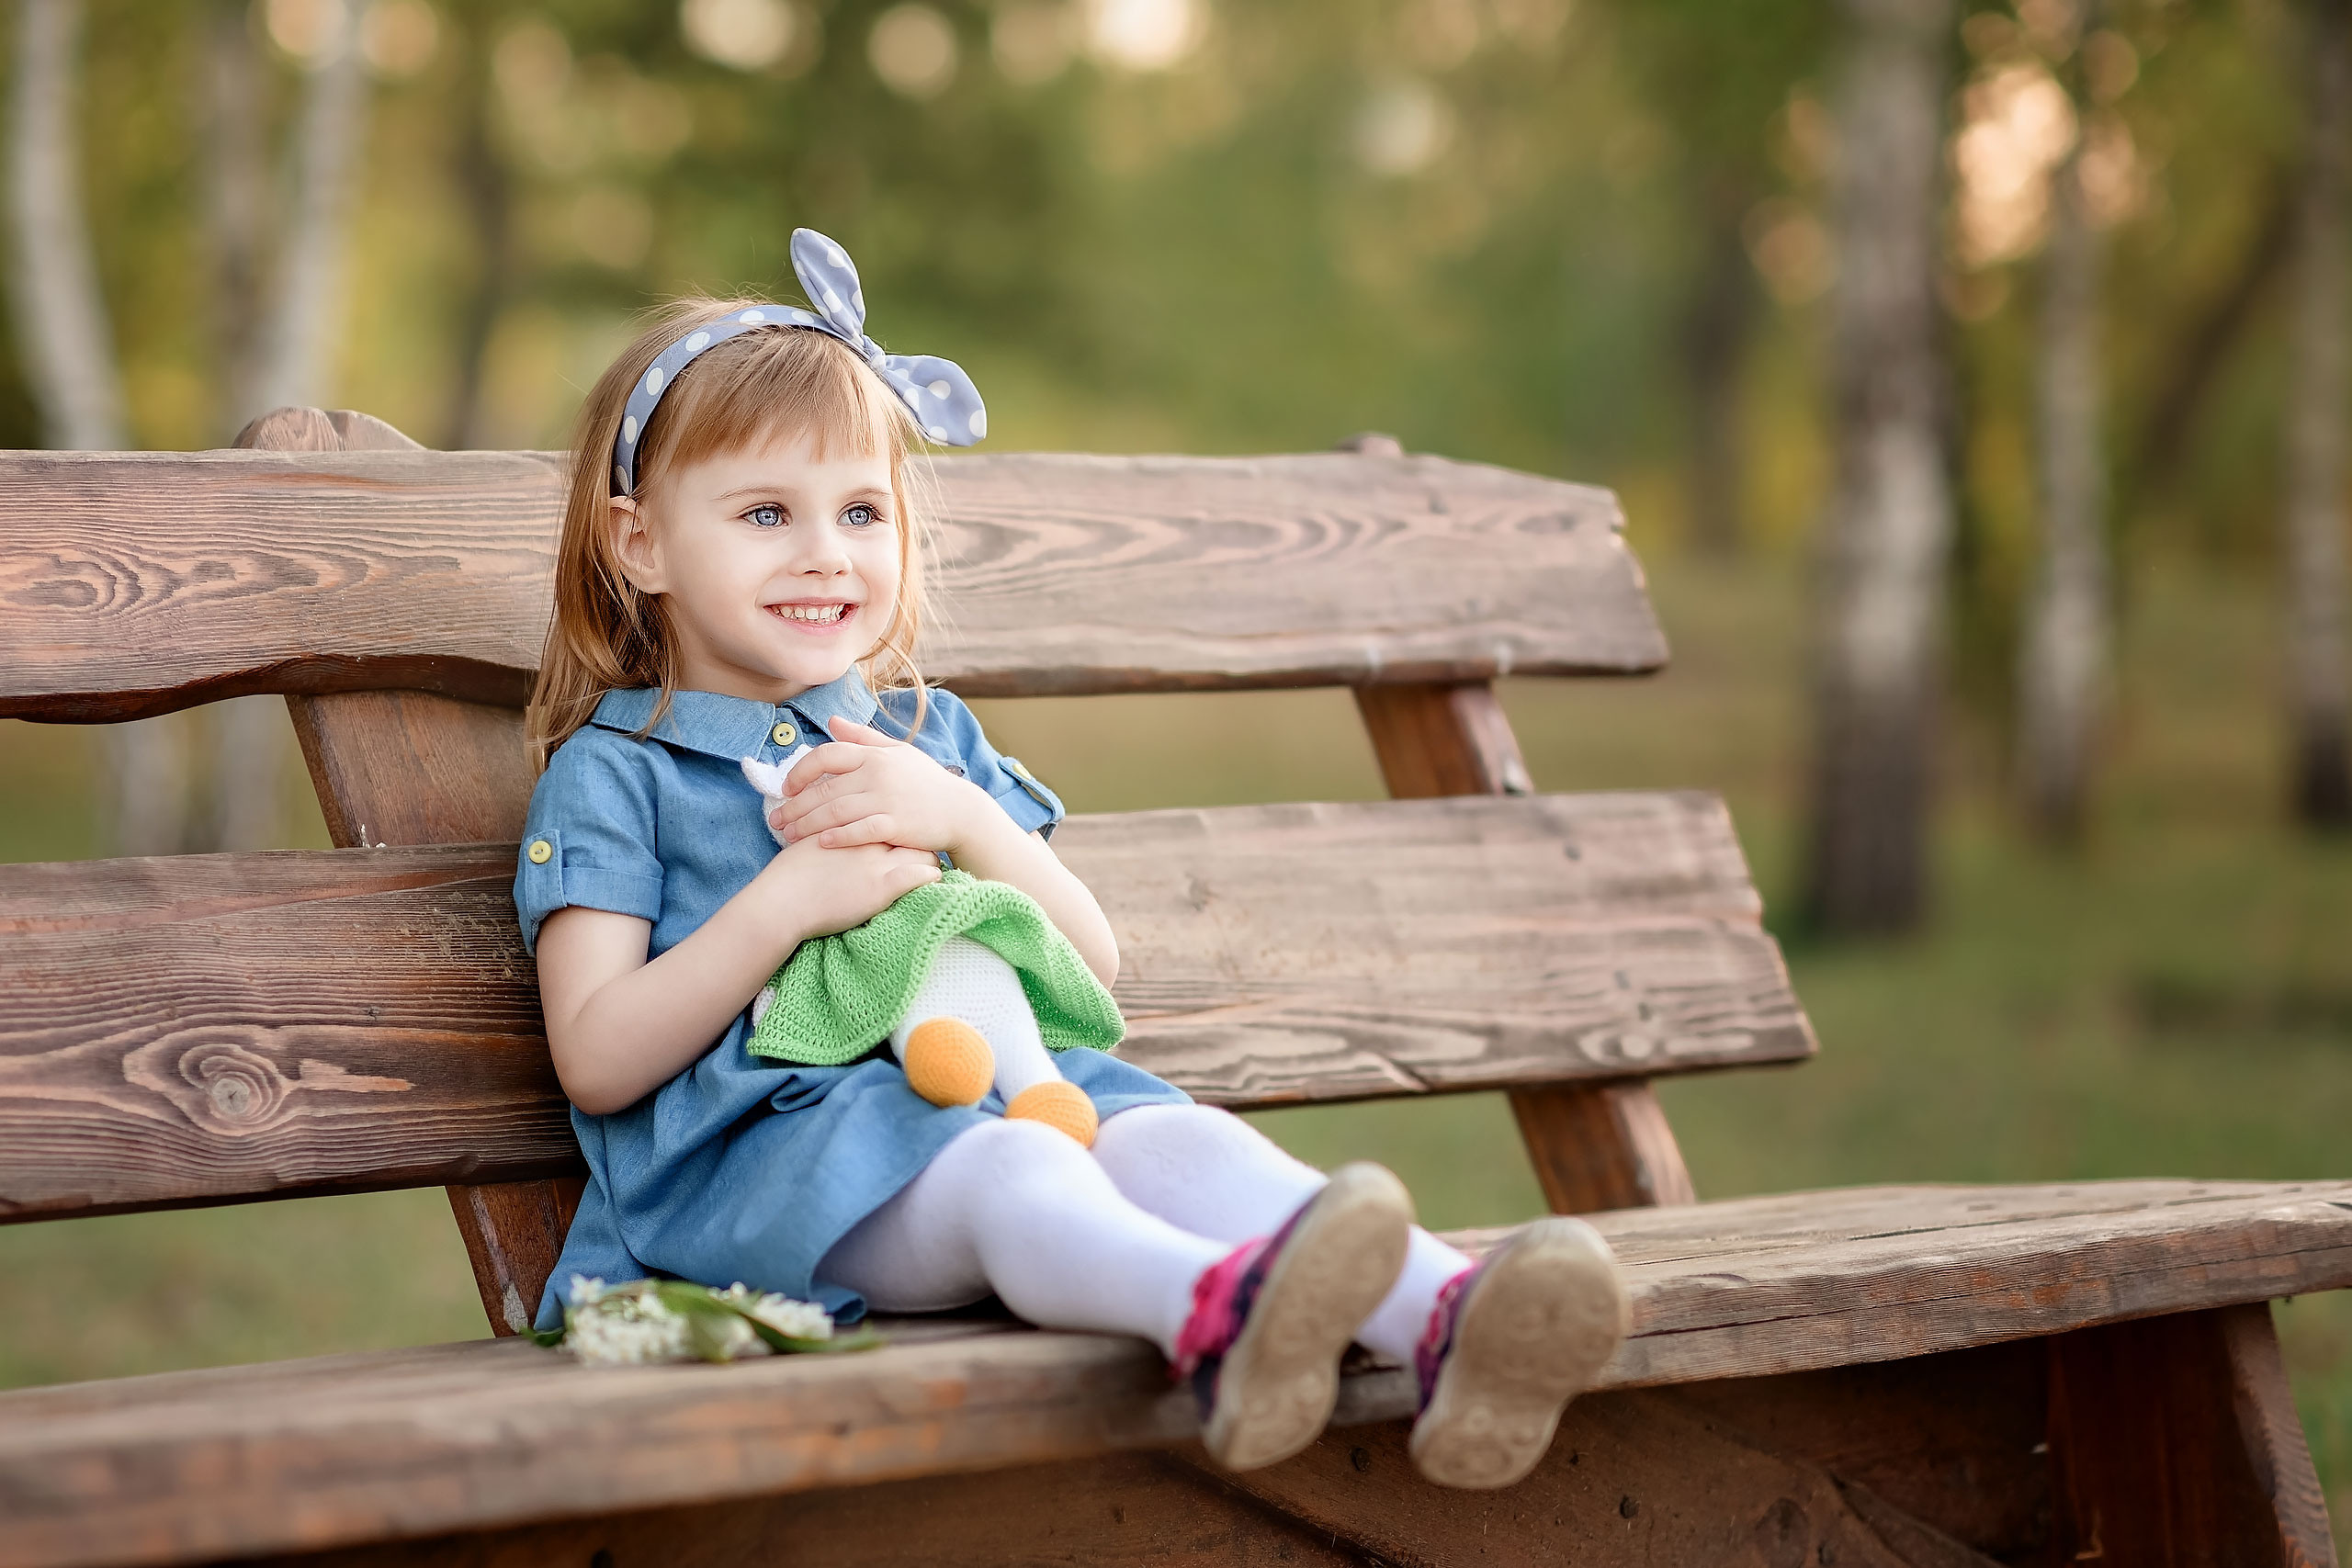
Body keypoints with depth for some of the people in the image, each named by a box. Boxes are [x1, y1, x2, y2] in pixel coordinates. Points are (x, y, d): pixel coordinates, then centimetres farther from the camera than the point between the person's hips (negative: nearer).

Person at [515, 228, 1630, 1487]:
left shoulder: (927, 736, 27)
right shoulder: (610, 772, 11)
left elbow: (1091, 964, 18)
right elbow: (597, 1063, -1)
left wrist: (962, 820, 0)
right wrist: (788, 901, -10)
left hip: (989, 1086, 5)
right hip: (752, 1138, -5)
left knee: (1174, 1140, -27)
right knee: (1005, 1172, -37)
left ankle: (1444, 1320, -53)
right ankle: (1216, 1309, -69)